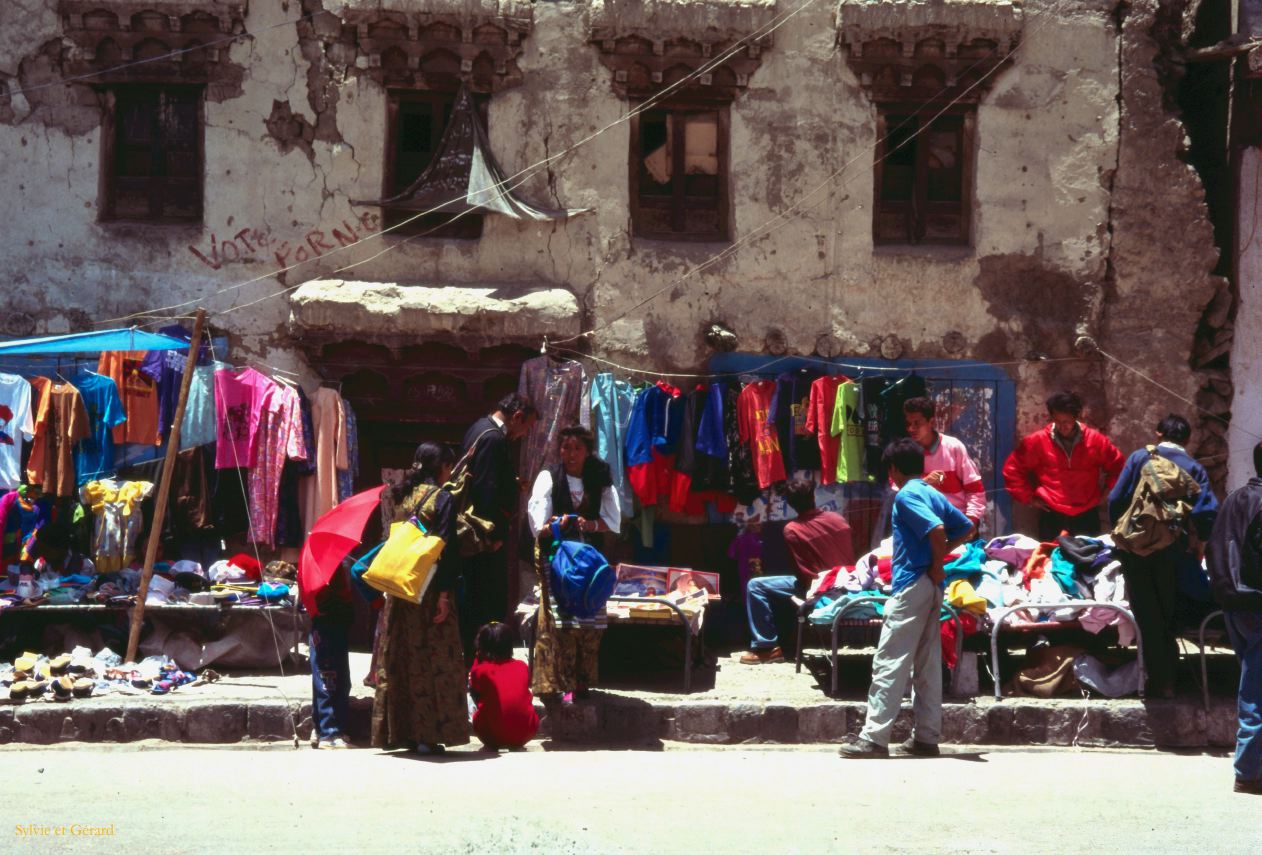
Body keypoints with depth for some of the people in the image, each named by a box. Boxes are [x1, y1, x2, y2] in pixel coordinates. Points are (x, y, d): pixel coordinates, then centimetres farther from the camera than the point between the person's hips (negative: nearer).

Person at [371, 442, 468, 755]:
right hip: (429, 589, -6)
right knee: (434, 659, -1)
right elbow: (447, 549, -14)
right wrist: (444, 593, -14)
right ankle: (428, 734, -4)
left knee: (400, 660, 11)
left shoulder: (403, 496, 11)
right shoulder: (441, 498, -8)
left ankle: (399, 731, 15)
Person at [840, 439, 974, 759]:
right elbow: (966, 528, 21)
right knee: (927, 663, 10)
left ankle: (874, 737, -11)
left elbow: (937, 530, -25)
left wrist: (936, 566, -12)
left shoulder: (905, 496, -11)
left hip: (911, 585, -9)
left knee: (889, 662, -9)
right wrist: (939, 556, 12)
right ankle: (927, 736, 12)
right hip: (931, 588, 9)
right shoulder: (934, 494, 14)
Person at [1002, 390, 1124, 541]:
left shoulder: (1095, 440, 1)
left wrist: (1106, 491, 7)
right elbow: (1012, 468, 5)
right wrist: (1028, 497, 2)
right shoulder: (1038, 441, -3)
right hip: (1052, 518, -1)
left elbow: (1118, 466, 15)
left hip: (1087, 517, 1)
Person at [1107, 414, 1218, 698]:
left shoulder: (1139, 457, -1)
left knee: (1147, 615, 6)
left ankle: (1157, 679, 5)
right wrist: (1198, 540, 6)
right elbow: (1209, 511, -10)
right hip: (1173, 552, 1)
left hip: (1135, 547, -1)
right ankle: (1168, 679, 14)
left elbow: (1116, 499, -5)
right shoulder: (1194, 468, 0)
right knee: (1168, 616, 13)